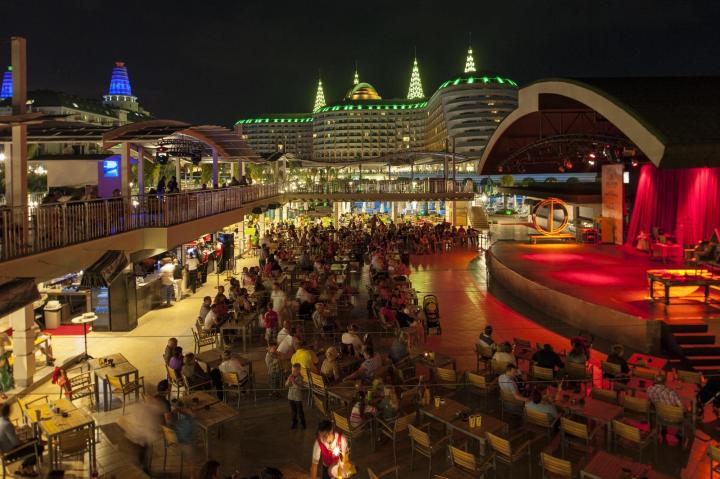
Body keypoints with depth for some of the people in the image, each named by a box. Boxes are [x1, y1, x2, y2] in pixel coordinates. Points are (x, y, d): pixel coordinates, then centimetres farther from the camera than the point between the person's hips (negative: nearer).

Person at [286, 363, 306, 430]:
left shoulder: (300, 378, -16)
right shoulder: (291, 377, -1)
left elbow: (299, 387, -24)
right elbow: (286, 385, 1)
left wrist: (293, 381, -30)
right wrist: (288, 380, -17)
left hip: (298, 397, -5)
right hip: (291, 397, 5)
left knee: (300, 411, 6)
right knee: (293, 411, 15)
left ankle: (302, 423, 22)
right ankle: (294, 423, 30)